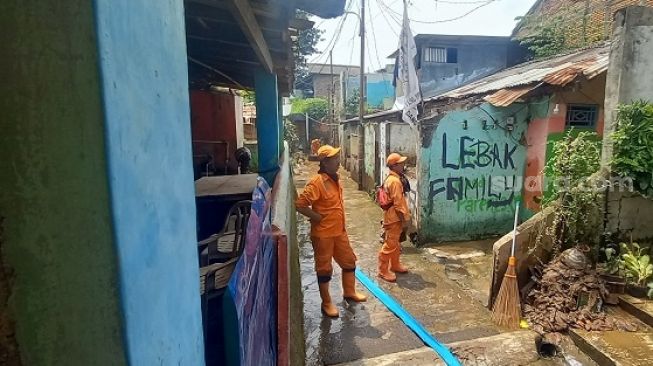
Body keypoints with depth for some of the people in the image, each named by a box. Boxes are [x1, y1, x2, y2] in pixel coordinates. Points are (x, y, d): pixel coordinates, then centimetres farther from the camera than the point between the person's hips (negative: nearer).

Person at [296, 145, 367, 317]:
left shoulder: (336, 179, 5)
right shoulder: (316, 183, -22)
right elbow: (300, 205, -26)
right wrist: (318, 217, -18)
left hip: (339, 231, 8)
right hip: (323, 234, -8)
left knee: (349, 261, 19)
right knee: (324, 269, 8)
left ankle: (349, 292, 41)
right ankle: (327, 303, 24)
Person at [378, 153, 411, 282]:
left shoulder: (396, 179, 11)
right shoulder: (394, 181, -22)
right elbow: (398, 203, -23)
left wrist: (406, 216, 20)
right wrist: (405, 218, -17)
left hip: (396, 217, 10)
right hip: (394, 218, -10)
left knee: (396, 243, 21)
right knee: (389, 245, -2)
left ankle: (395, 265, 34)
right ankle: (383, 270, 7)